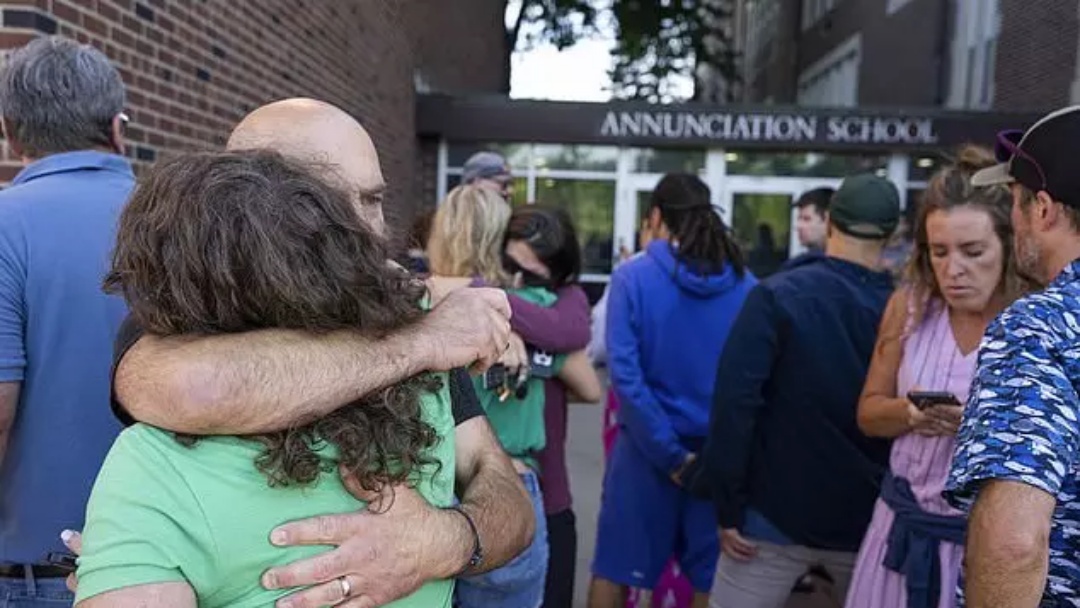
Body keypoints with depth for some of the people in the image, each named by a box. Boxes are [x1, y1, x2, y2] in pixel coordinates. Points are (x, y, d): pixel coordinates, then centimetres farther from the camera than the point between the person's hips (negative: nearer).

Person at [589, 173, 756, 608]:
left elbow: (624, 373, -16)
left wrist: (670, 454, -14)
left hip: (649, 448, -2)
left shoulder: (633, 277, -9)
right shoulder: (745, 284, -2)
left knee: (614, 569, 12)